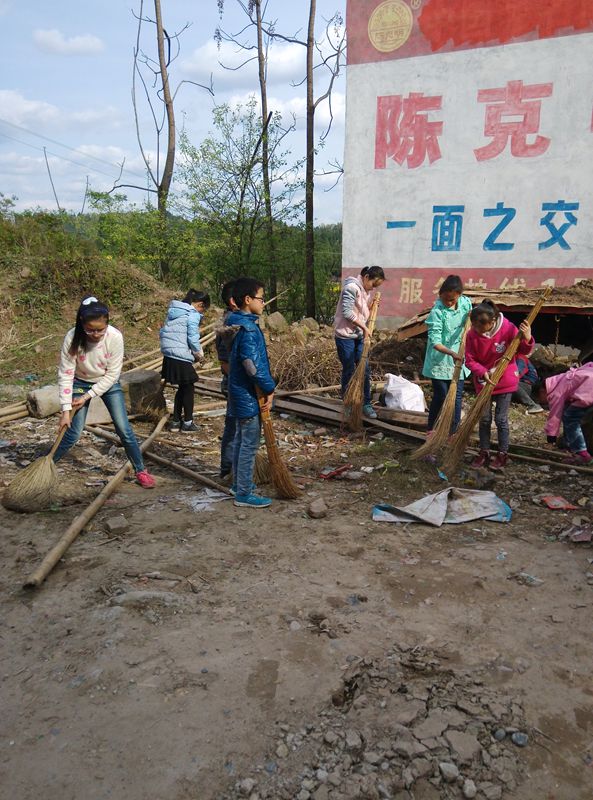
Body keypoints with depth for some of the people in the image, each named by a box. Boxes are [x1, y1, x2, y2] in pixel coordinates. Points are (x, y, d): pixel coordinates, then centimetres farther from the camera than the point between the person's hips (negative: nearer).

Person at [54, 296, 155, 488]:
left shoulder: (115, 337, -29)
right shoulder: (72, 338, -28)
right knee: (73, 432, -5)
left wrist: (87, 397, -20)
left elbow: (112, 374, -20)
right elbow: (65, 375, -22)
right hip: (81, 383, 0)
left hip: (108, 383, 0)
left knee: (124, 428, -6)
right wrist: (66, 410, -23)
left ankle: (141, 471, 8)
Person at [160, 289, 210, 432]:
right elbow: (193, 338, -15)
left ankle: (175, 421, 23)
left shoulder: (173, 311, 14)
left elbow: (162, 332, 17)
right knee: (188, 389, 7)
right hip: (182, 357, -8)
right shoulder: (193, 315, -11)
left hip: (168, 356, 8)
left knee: (182, 388, 19)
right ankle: (187, 423, 14)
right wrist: (199, 353, 1)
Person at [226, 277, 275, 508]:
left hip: (240, 392, 10)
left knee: (241, 439, 19)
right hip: (249, 395, -10)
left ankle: (239, 483, 32)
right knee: (249, 444, -1)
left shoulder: (235, 324, 9)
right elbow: (253, 365, -26)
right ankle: (244, 493, 7)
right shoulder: (249, 329, -22)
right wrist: (269, 389, -14)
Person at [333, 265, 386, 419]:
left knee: (365, 370, 7)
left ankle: (366, 404, 17)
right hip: (345, 335, -8)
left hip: (359, 336, 8)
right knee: (349, 371, 2)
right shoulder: (352, 287, -17)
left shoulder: (366, 291, 10)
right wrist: (364, 327, -19)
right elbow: (347, 312, -23)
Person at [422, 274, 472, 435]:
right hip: (440, 361, -5)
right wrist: (451, 353, -38)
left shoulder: (466, 302, -2)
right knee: (440, 396, 3)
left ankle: (453, 432, 16)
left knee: (457, 397, 6)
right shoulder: (437, 312, -19)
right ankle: (430, 429, 22)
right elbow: (435, 342, -23)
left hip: (459, 359, 5)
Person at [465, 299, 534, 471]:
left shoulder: (507, 328, -19)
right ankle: (484, 452, 24)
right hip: (483, 381, 2)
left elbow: (523, 351, -8)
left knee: (501, 419, 3)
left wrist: (527, 339, -29)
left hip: (505, 381, -2)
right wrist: (483, 372, -25)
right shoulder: (472, 334, -14)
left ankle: (503, 454, 18)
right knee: (484, 419, 10)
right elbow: (470, 360, -8)